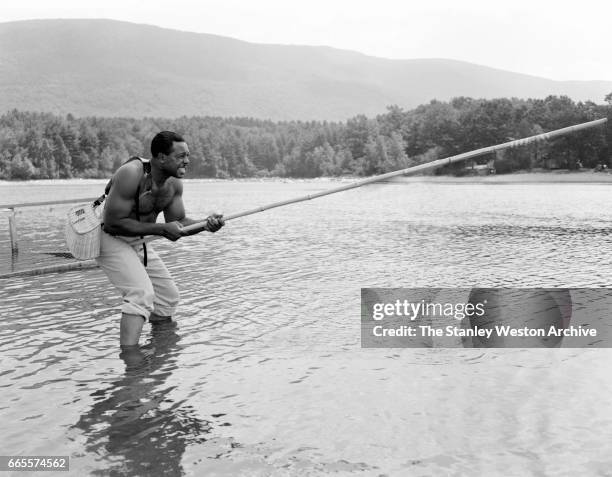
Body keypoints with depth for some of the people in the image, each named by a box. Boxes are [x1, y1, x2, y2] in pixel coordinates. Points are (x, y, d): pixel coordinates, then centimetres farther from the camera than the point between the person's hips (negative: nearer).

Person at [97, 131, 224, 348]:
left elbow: (178, 222, 2)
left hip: (138, 241, 8)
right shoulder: (131, 174, -28)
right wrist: (160, 229, -29)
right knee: (142, 294, -27)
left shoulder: (174, 183, -4)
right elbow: (113, 222, -30)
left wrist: (205, 224, -18)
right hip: (111, 239, -8)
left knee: (168, 296, 14)